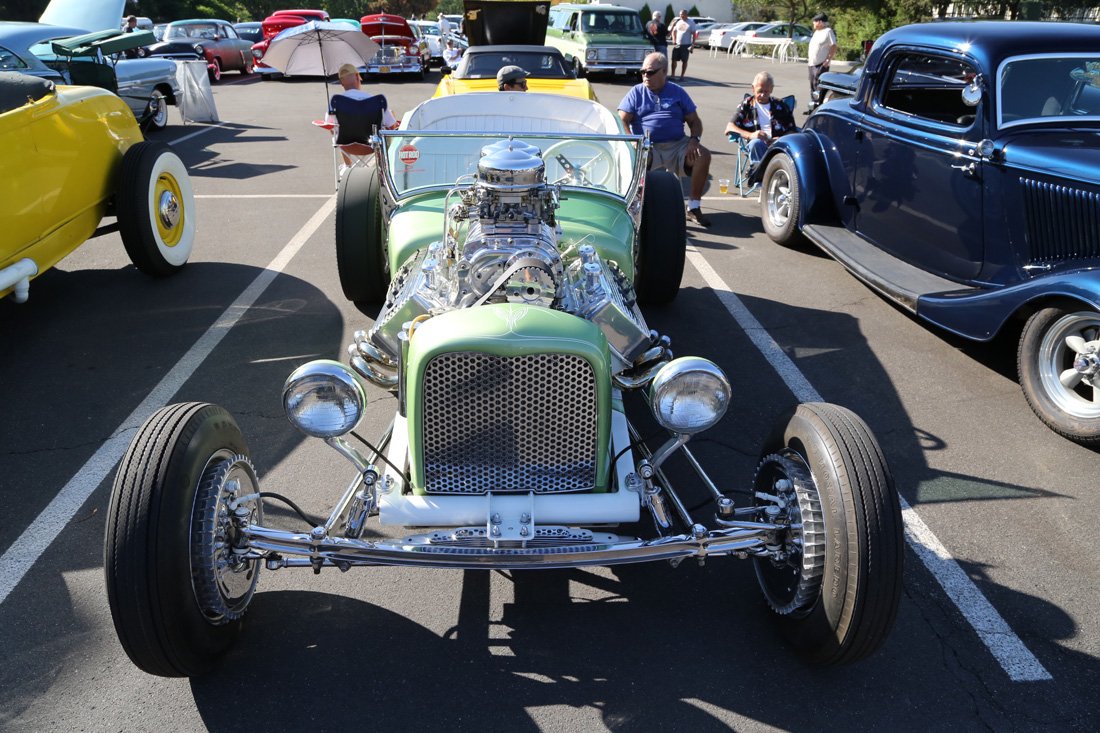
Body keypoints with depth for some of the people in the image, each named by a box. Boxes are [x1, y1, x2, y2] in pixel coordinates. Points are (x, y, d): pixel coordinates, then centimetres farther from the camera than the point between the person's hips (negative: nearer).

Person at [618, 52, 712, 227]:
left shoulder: (677, 92, 16)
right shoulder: (636, 92, 12)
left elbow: (694, 121, 15)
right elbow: (622, 121, 2)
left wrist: (694, 140, -7)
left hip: (677, 145, 2)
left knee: (703, 156, -24)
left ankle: (693, 208, -12)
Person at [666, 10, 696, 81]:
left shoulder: (691, 23, -2)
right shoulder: (677, 21, 8)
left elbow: (693, 34, -3)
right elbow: (673, 31, 18)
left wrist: (692, 45, -11)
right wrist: (674, 39, 1)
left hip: (686, 45, -4)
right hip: (677, 44, 4)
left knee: (684, 61, 1)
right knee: (674, 59, 1)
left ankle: (682, 76, 7)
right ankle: (673, 74, 10)